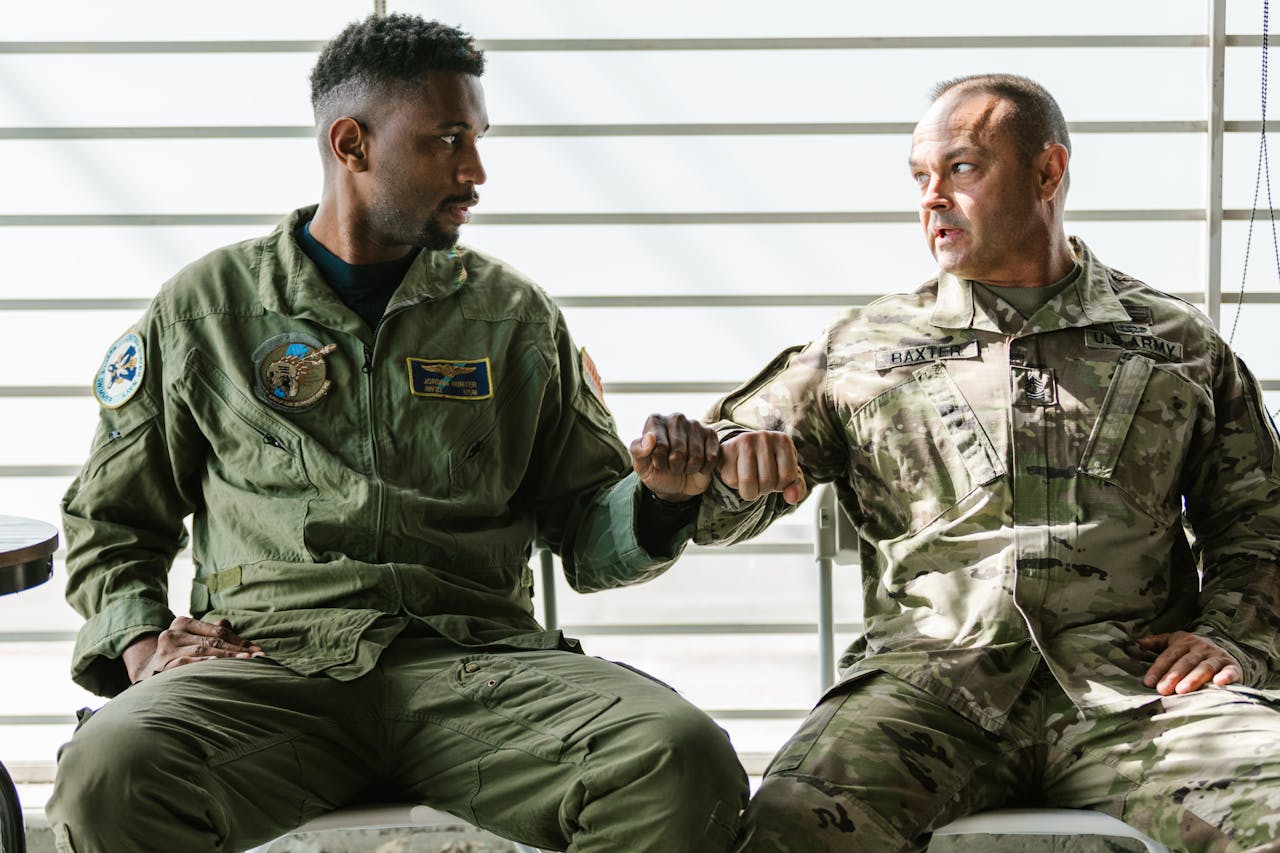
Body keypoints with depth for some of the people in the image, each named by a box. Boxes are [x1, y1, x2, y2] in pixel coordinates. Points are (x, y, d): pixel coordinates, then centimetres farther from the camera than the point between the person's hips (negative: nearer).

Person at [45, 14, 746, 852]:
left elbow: (585, 536, 20)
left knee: (686, 764, -30)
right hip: (271, 658, -1)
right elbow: (110, 519, 21)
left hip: (476, 660, 2)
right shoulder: (205, 308, 15)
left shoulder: (516, 314, 19)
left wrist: (654, 498, -3)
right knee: (107, 775, -36)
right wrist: (138, 640, 1)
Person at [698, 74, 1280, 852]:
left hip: (1132, 683, 0)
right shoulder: (863, 349, 19)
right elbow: (718, 507, 18)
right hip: (929, 677, 0)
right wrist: (731, 466, -7)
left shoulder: (1180, 343, 19)